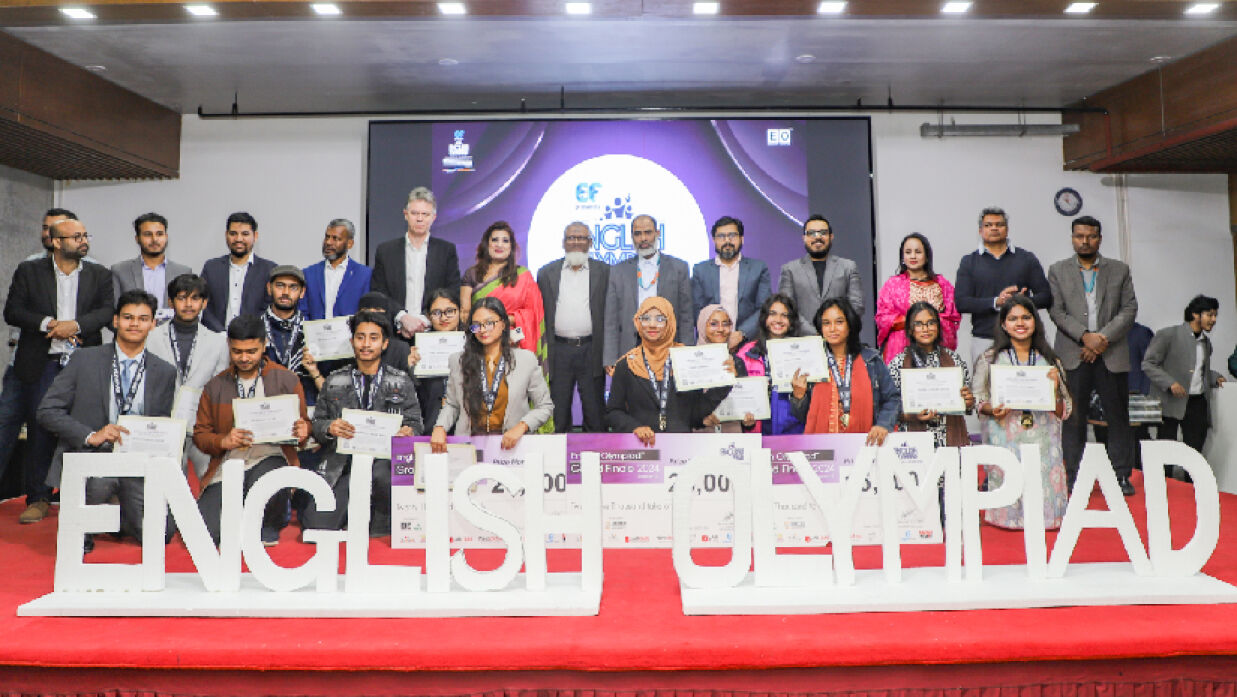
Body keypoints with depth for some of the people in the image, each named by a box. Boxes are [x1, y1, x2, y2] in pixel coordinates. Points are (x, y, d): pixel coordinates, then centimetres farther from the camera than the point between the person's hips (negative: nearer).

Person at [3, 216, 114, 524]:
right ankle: (38, 499, 10)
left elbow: (108, 311, -1)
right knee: (39, 429, 1)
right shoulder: (28, 271, 8)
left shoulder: (100, 274, 10)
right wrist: (48, 324, -12)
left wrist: (76, 325, -15)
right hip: (42, 364, 0)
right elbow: (12, 311, 2)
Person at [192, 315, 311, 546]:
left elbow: (304, 423, 11)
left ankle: (270, 526, -3)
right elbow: (200, 434, 12)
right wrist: (224, 441, -11)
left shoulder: (286, 380, 6)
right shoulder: (215, 386, 12)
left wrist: (302, 431, -14)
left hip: (270, 458, -2)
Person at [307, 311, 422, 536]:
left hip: (385, 460, -1)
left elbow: (415, 424, 9)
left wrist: (409, 432, -15)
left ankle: (379, 534, -10)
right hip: (342, 464, 1)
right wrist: (329, 428, -11)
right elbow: (317, 424, 13)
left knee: (382, 474, -37)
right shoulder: (334, 382, 14)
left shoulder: (402, 382, 12)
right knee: (315, 526, -17)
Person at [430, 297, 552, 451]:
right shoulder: (459, 361, 12)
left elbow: (545, 407, 8)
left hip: (511, 444, -2)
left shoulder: (526, 359, 5)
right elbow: (451, 404, 21)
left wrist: (521, 426, -8)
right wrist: (440, 427, 1)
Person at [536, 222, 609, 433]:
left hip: (591, 350, -1)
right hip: (559, 351, 1)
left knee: (594, 411, 6)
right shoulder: (547, 272, 9)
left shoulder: (604, 271, 6)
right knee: (558, 413, 7)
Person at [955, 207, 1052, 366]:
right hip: (984, 340, -1)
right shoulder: (969, 262, 9)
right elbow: (960, 302, -1)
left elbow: (1046, 296, 9)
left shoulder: (1027, 258, 13)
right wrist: (996, 302, -14)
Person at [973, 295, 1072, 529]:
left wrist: (1056, 389, -7)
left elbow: (1064, 412, 12)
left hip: (1041, 442, 2)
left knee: (1043, 486, -10)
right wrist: (992, 410, -15)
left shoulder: (1049, 360, 11)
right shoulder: (990, 359, 5)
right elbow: (978, 399, 6)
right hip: (1005, 442, -2)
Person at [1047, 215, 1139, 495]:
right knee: (1073, 417, 1)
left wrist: (1104, 338, -9)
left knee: (1118, 415, 2)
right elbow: (1056, 311, 0)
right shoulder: (1058, 271, 9)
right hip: (1072, 356, -1)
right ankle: (1073, 477, 6)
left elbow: (1129, 309, 4)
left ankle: (1122, 475, 10)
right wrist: (1085, 336, -12)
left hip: (1112, 354, 1)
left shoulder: (1120, 270, 12)